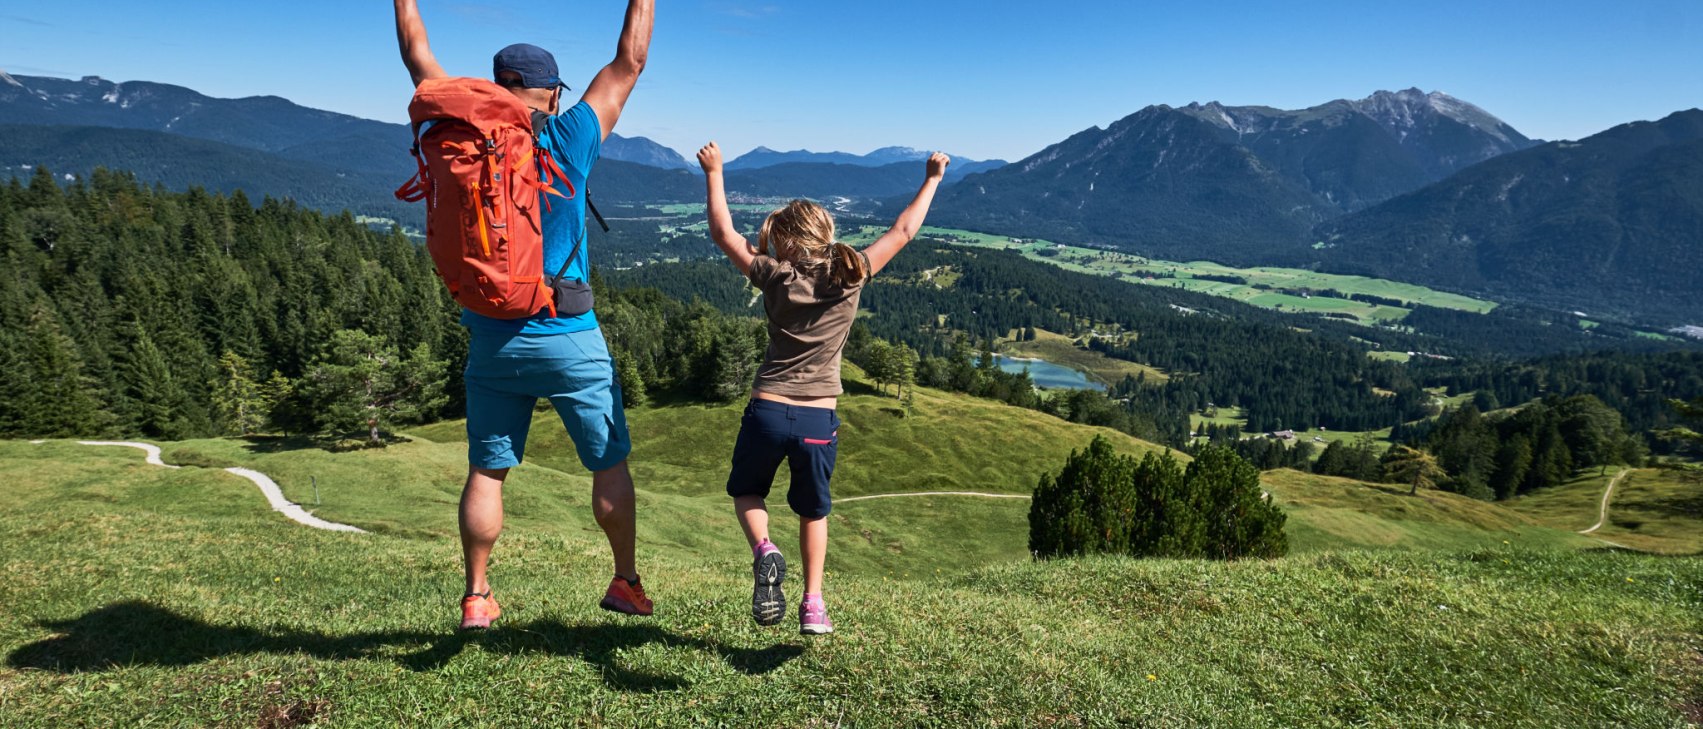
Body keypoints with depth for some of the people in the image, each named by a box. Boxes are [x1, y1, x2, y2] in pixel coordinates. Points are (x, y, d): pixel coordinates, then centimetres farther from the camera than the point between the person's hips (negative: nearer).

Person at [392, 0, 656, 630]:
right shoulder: (570, 140, -6)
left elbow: (418, 56, 16)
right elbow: (629, 61, 4)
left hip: (493, 341, 3)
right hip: (570, 342, -2)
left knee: (486, 472, 14)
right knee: (610, 463, 11)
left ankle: (476, 598, 22)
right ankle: (626, 583, 20)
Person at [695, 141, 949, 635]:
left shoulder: (776, 278, -2)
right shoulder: (850, 277, 0)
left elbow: (724, 235, 9)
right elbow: (903, 231, 10)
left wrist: (714, 173, 19)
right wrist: (931, 180, 23)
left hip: (768, 411, -1)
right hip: (820, 419, 2)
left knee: (746, 492, 24)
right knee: (813, 510, 24)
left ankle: (763, 551, -4)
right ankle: (813, 605, 20)